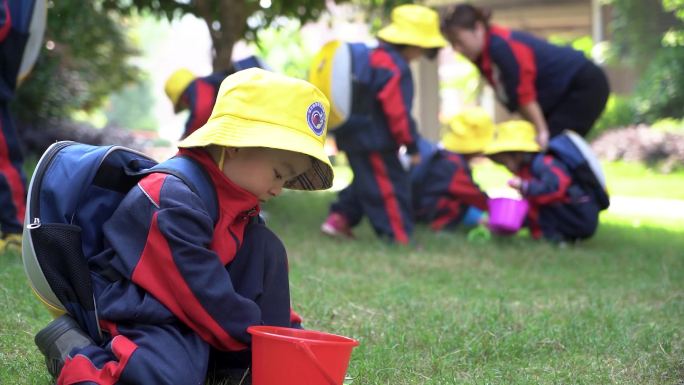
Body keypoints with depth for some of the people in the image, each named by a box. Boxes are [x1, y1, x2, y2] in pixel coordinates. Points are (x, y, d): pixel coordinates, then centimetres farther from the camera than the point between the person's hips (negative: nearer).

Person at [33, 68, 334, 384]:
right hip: (144, 315, -9)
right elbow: (203, 290, -23)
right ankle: (75, 354, -14)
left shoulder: (233, 204, 7)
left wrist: (279, 330, 9)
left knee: (263, 246, -1)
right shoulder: (176, 201, -24)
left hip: (192, 314, 9)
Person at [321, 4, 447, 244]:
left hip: (354, 135, 10)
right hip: (374, 141, -10)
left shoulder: (373, 57, 13)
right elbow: (397, 112, -22)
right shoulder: (395, 68, -19)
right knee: (391, 187, -3)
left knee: (365, 181, 24)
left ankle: (339, 218, 24)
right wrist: (411, 145, -14)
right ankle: (399, 237, 0)